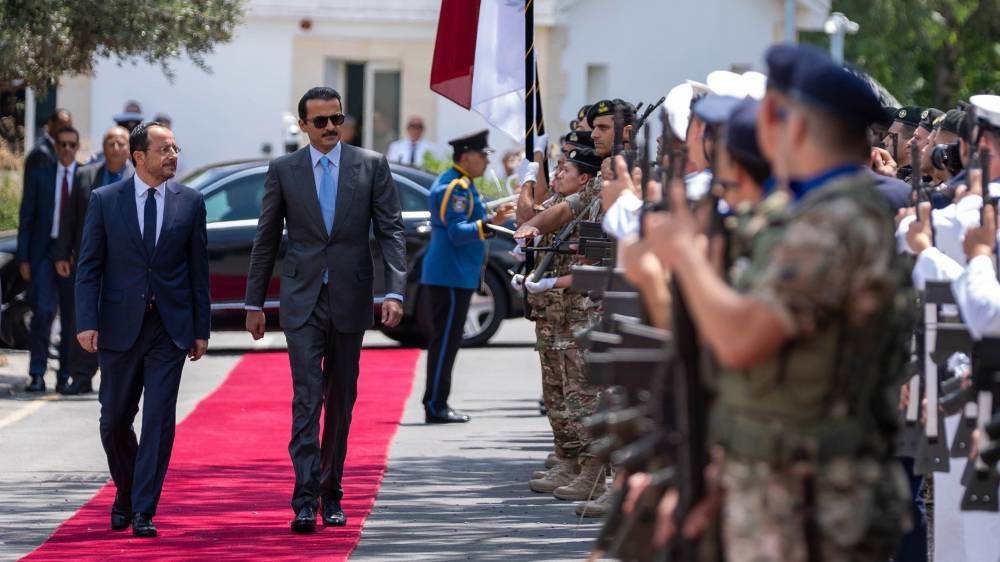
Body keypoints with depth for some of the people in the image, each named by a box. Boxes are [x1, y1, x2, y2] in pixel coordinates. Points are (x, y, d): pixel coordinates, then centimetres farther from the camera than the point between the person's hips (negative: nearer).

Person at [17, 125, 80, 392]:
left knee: (72, 318, 4)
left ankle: (65, 376, 14)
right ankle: (37, 375, -11)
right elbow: (26, 219, 5)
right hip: (43, 252, -1)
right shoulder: (39, 176, 5)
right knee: (42, 312, -12)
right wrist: (23, 258, -2)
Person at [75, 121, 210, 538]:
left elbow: (198, 270, 6)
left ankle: (143, 511, -3)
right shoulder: (105, 201, 0)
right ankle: (126, 493, 32)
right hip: (120, 327, 0)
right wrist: (87, 322, -11)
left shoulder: (190, 203, 3)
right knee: (114, 421, 9)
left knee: (159, 420, -7)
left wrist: (201, 329, 4)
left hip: (170, 327, 0)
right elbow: (89, 267, -1)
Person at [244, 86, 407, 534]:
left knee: (341, 399, 9)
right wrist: (254, 303, 8)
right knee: (307, 396, -12)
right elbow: (266, 240, 8)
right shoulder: (283, 170, 3)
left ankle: (331, 494, 21)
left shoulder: (372, 165, 2)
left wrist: (394, 292, -12)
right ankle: (305, 501, -17)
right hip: (302, 299, -1)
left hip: (349, 298, 1)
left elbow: (391, 231, -1)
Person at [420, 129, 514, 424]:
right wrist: (489, 224, -35)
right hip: (452, 277, -11)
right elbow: (457, 233, -24)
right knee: (445, 341, -8)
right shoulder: (457, 187, -16)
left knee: (446, 341, 12)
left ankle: (436, 404, 16)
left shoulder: (453, 183, 17)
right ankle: (436, 406, -7)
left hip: (450, 275, 11)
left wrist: (490, 218, 29)